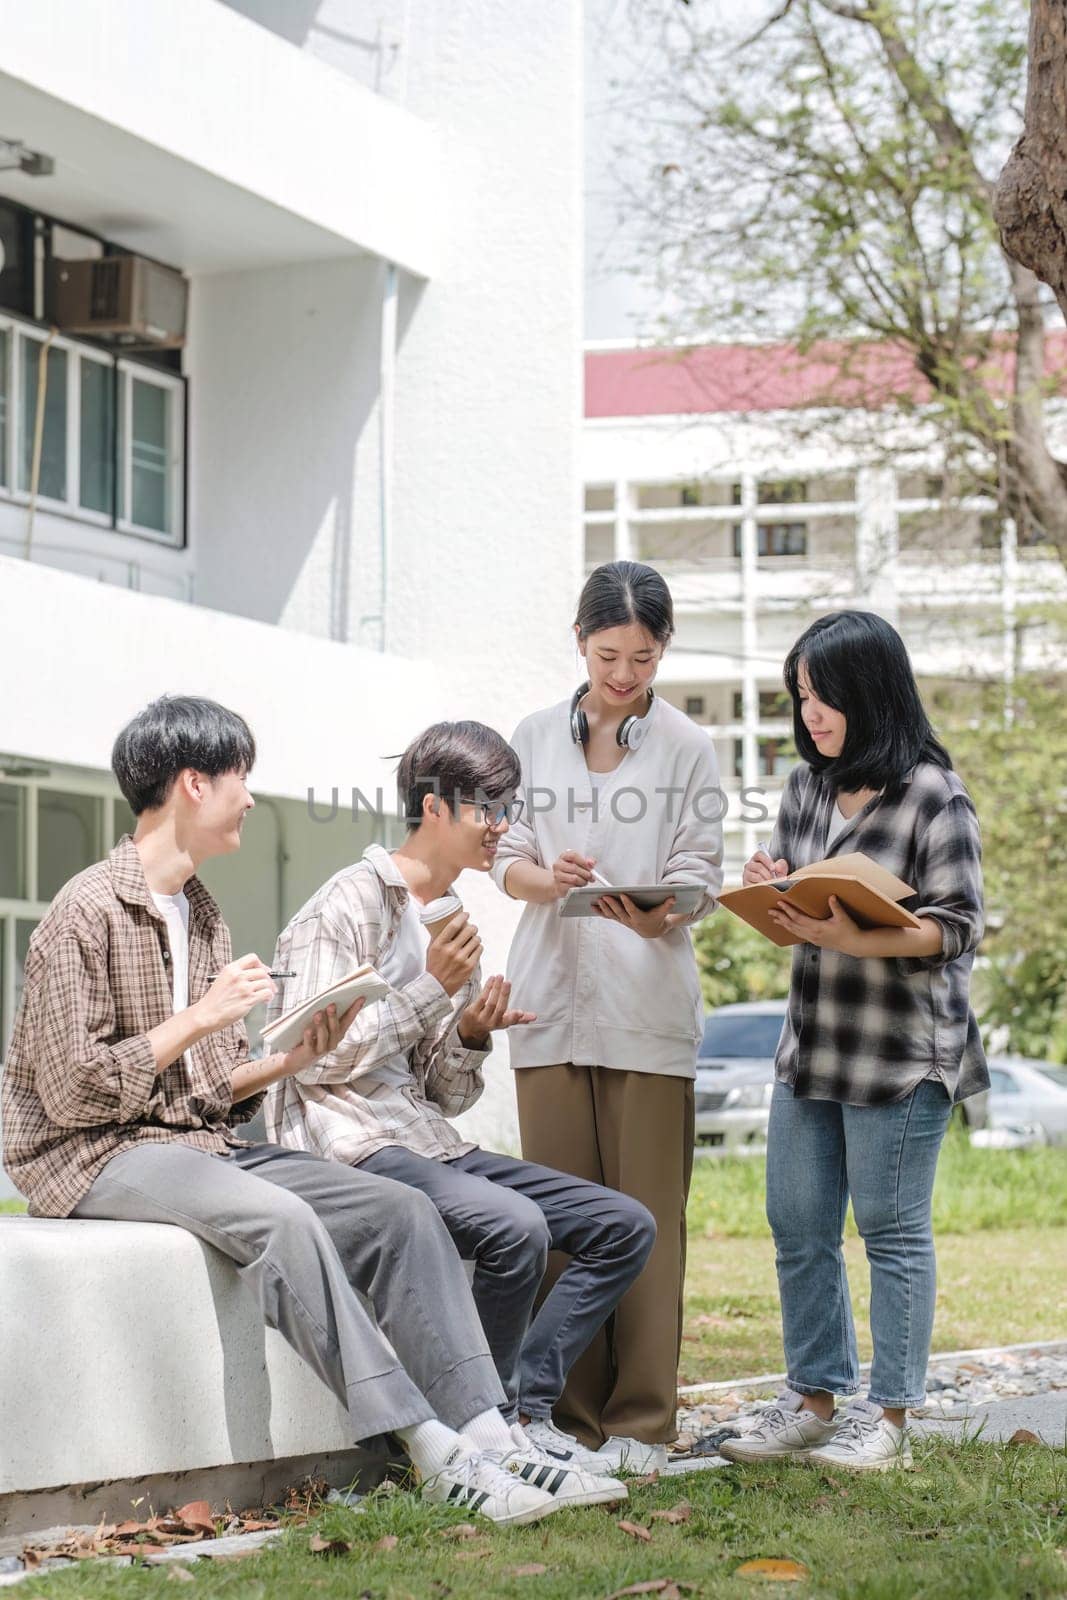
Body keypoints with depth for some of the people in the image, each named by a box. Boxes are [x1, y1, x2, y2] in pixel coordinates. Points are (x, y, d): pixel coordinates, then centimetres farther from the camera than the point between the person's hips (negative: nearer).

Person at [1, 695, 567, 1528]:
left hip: (206, 1144, 8)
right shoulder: (89, 911, -10)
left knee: (401, 1209, -12)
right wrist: (199, 1019, -17)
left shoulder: (201, 912, 17)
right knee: (279, 1217, -35)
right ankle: (428, 1448, -34)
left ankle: (484, 1438, -23)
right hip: (96, 1156, -8)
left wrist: (292, 1061, -2)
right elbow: (71, 1091, -16)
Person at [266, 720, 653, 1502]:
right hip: (350, 1144, -9)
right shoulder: (351, 903, -6)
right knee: (515, 1225, -33)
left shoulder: (453, 921, 18)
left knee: (625, 1225, -4)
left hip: (430, 1142, 9)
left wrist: (471, 1038, -3)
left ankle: (522, 1410, -9)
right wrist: (430, 988, -17)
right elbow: (315, 1064, -14)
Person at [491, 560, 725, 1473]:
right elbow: (507, 858, 10)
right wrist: (547, 878, -13)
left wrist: (657, 916, -23)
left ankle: (640, 1422, 0)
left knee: (648, 1215, -4)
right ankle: (570, 1415, 9)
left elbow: (697, 872, 0)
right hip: (553, 995, 2)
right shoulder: (536, 739, 12)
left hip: (648, 1003, -2)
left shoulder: (688, 749, 6)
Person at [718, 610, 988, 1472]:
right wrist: (769, 889, -5)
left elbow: (957, 924, -15)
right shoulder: (807, 787, 9)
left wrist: (856, 939, -26)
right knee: (798, 1227, 10)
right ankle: (813, 1398, 22)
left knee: (892, 1229, 1)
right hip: (812, 1042, 7)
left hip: (904, 1050, -7)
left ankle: (889, 1417, 10)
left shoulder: (933, 795, -12)